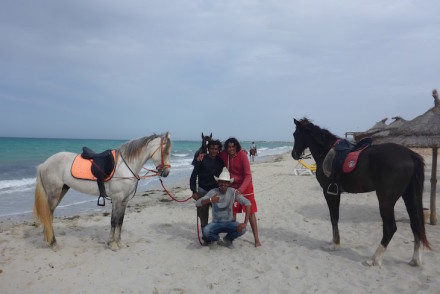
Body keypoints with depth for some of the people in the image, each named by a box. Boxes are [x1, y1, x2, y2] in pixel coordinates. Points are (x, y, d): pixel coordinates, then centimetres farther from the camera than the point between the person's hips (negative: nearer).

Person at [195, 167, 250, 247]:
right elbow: (197, 203, -19)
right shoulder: (213, 192, -12)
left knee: (242, 229, -29)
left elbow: (247, 203, -20)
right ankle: (216, 238, 7)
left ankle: (227, 239, 5)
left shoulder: (233, 192, -13)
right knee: (205, 231, -31)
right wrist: (210, 200, -38)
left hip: (229, 223, 1)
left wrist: (245, 223, -28)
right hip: (216, 223, 0)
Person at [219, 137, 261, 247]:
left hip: (245, 185, -4)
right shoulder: (223, 155, -8)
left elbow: (248, 175, -23)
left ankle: (256, 239, 4)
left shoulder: (242, 155, -20)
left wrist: (241, 189, -34)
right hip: (232, 186, 4)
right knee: (232, 212, 8)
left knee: (250, 212, -3)